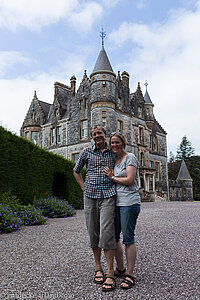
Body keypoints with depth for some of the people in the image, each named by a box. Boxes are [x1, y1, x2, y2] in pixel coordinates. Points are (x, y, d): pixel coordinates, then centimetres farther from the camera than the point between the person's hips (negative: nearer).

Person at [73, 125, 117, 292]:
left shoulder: (113, 152, 8)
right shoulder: (87, 152, 9)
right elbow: (76, 171, 20)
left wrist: (114, 179, 8)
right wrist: (84, 187, 10)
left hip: (108, 195, -2)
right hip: (90, 196, 2)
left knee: (106, 231, -10)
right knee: (93, 232, 6)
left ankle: (110, 272, 0)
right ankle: (98, 268, 22)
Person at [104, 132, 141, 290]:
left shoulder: (130, 157, -5)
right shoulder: (114, 160, 18)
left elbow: (129, 180, -14)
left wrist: (112, 177, -4)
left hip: (129, 203, -8)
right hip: (116, 202, 8)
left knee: (128, 238, -3)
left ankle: (130, 275, 11)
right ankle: (120, 269, 29)